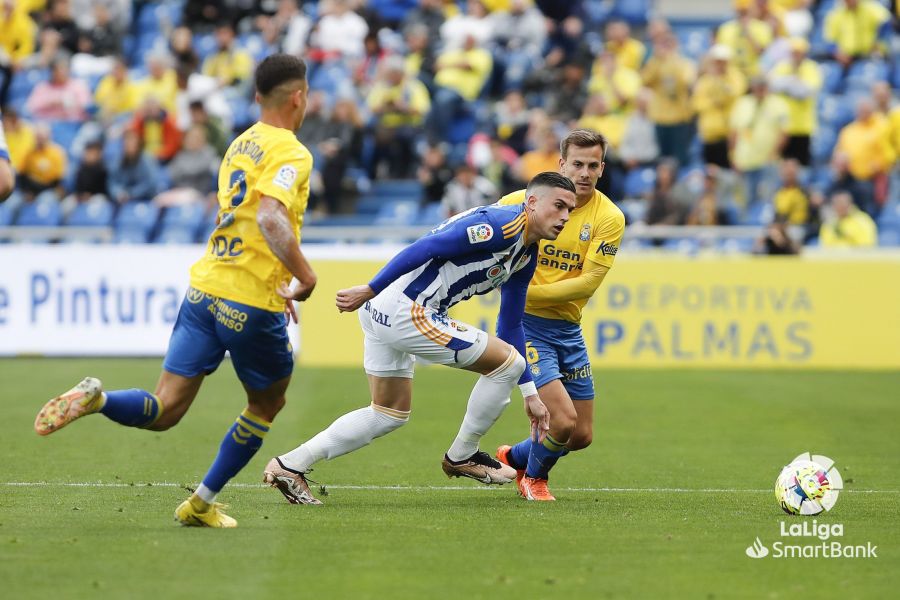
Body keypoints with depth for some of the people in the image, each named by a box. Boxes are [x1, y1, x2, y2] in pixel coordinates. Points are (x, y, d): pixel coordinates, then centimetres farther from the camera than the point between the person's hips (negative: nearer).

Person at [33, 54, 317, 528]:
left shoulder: (241, 144, 17)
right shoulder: (291, 154, -11)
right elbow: (271, 218, -28)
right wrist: (304, 275, -18)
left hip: (205, 289, 6)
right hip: (253, 305, -6)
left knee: (163, 412, 2)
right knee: (267, 405, 19)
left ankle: (95, 397, -26)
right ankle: (202, 504, 20)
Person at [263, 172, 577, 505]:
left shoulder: (527, 257, 16)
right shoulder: (502, 224, -15)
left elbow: (510, 325, 23)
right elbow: (426, 247, -20)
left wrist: (530, 394, 23)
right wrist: (371, 289, -21)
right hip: (406, 311, -10)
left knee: (389, 415, 21)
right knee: (507, 361, -2)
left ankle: (289, 465, 18)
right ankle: (461, 457, 13)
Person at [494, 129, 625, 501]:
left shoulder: (609, 218, -6)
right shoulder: (524, 202, -9)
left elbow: (587, 283, -13)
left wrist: (527, 293, -21)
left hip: (568, 330, 4)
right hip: (524, 326, -4)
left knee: (582, 436, 10)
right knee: (563, 421, -17)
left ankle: (514, 458, 38)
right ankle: (534, 477, 16)